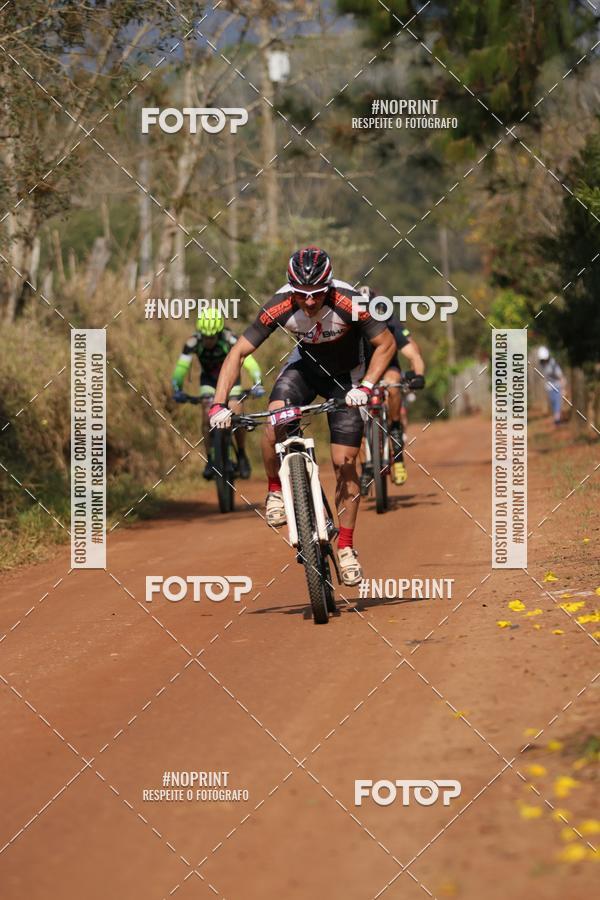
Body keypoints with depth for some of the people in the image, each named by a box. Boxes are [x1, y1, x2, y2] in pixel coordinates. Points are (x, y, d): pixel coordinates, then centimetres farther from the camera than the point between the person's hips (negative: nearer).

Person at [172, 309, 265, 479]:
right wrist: (177, 389, -48)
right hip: (209, 380, 1)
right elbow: (182, 366, -34)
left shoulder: (229, 340, -34)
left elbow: (248, 360, -42)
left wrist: (257, 383, -55)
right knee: (207, 418, -15)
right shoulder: (194, 342, -30)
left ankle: (242, 456, 8)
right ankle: (210, 460, -1)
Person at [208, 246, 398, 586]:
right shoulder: (280, 306, -28)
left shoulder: (349, 302, -33)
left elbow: (386, 344, -21)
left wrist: (366, 386, -36)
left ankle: (346, 547, 7)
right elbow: (239, 353, -23)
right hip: (306, 365, 1)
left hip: (346, 375, -1)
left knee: (344, 463, -6)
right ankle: (276, 491, -6)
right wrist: (219, 405, -32)